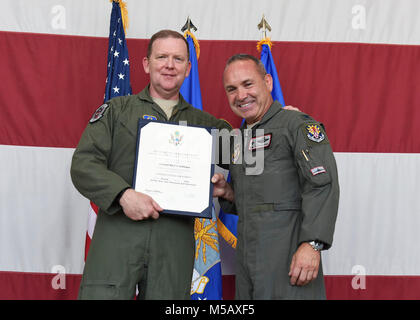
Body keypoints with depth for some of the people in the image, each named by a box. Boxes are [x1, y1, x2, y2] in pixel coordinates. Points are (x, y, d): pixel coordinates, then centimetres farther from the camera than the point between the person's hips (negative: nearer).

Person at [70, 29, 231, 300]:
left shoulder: (202, 122, 18)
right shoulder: (117, 110, 10)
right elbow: (83, 164, 1)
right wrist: (123, 194, -15)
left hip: (175, 244, 2)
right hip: (118, 236, -2)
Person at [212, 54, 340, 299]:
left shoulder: (297, 125, -5)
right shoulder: (240, 138, 20)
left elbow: (322, 186, -16)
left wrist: (312, 243, -24)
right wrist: (227, 193, 8)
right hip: (248, 260, 7)